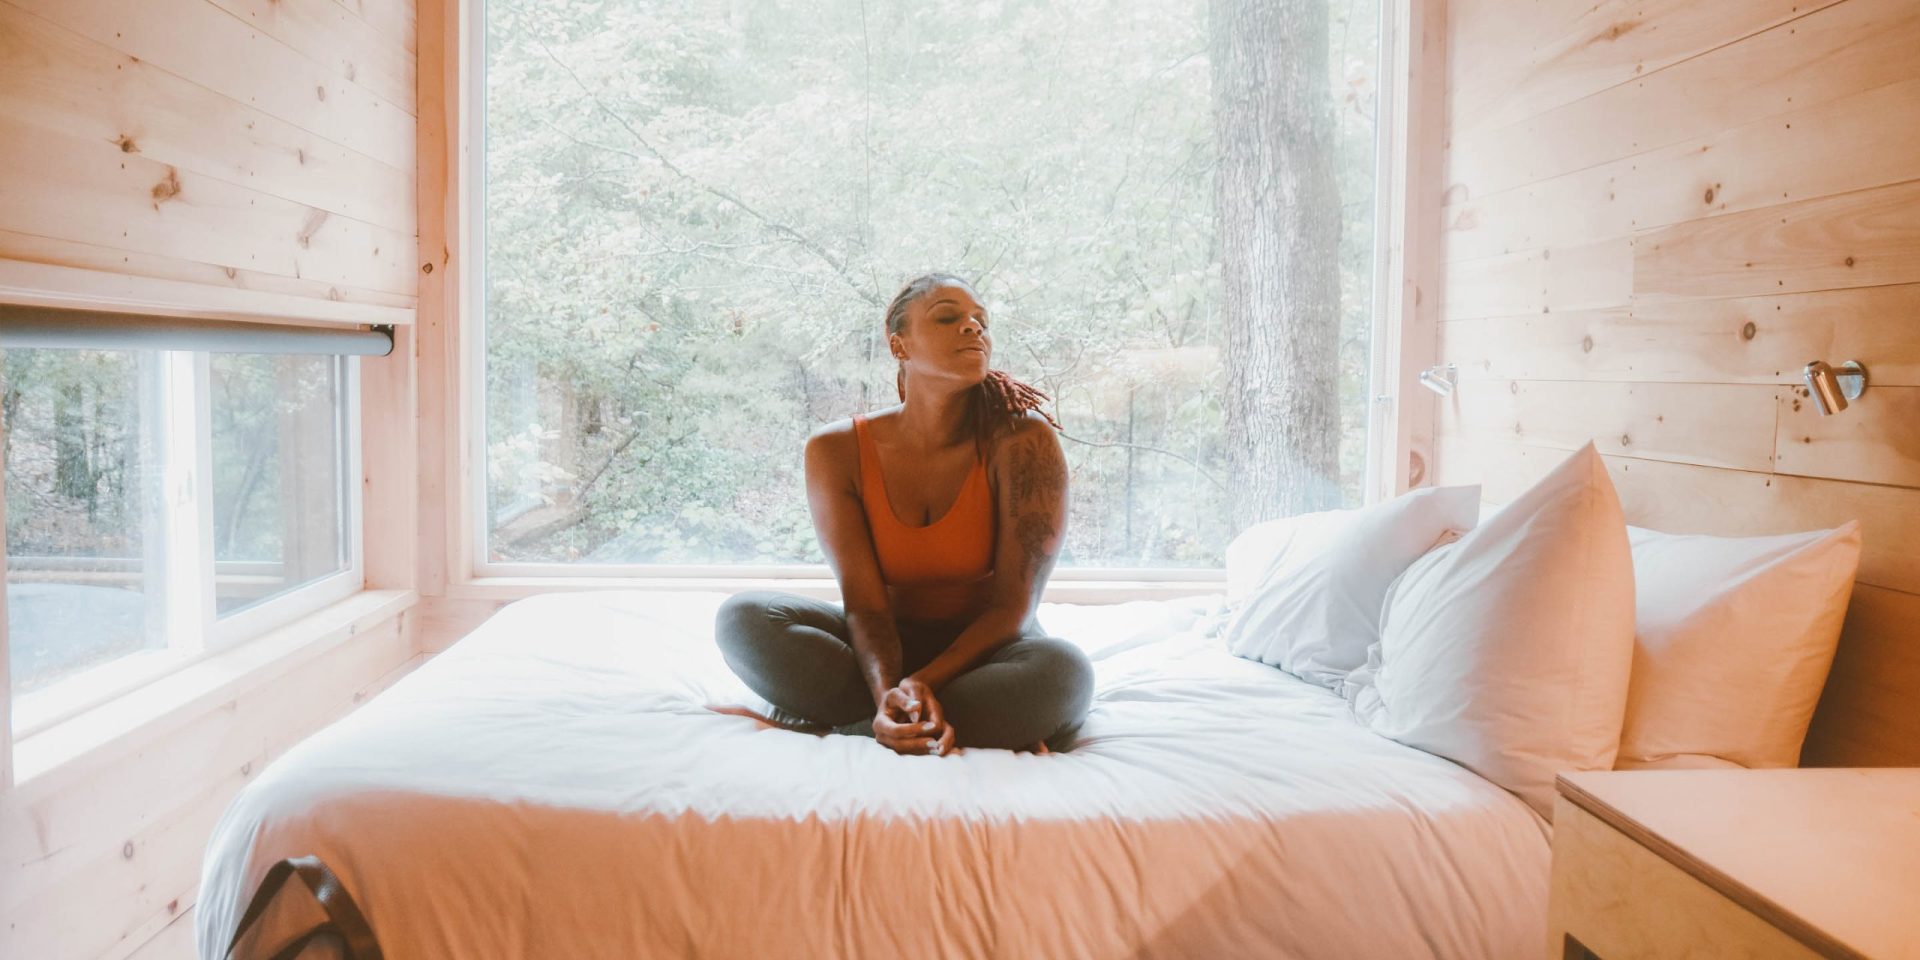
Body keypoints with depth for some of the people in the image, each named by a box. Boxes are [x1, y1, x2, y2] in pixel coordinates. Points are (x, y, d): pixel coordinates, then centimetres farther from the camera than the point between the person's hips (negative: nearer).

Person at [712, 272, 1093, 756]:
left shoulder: (1023, 439, -17)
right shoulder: (837, 450, -11)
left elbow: (1013, 604, -17)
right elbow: (865, 603, -15)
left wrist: (921, 683, -30)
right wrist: (887, 694, -35)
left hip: (985, 648, -2)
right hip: (890, 644, 2)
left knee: (1062, 671, -36)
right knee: (745, 616, -23)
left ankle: (822, 724, -26)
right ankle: (990, 725, -25)